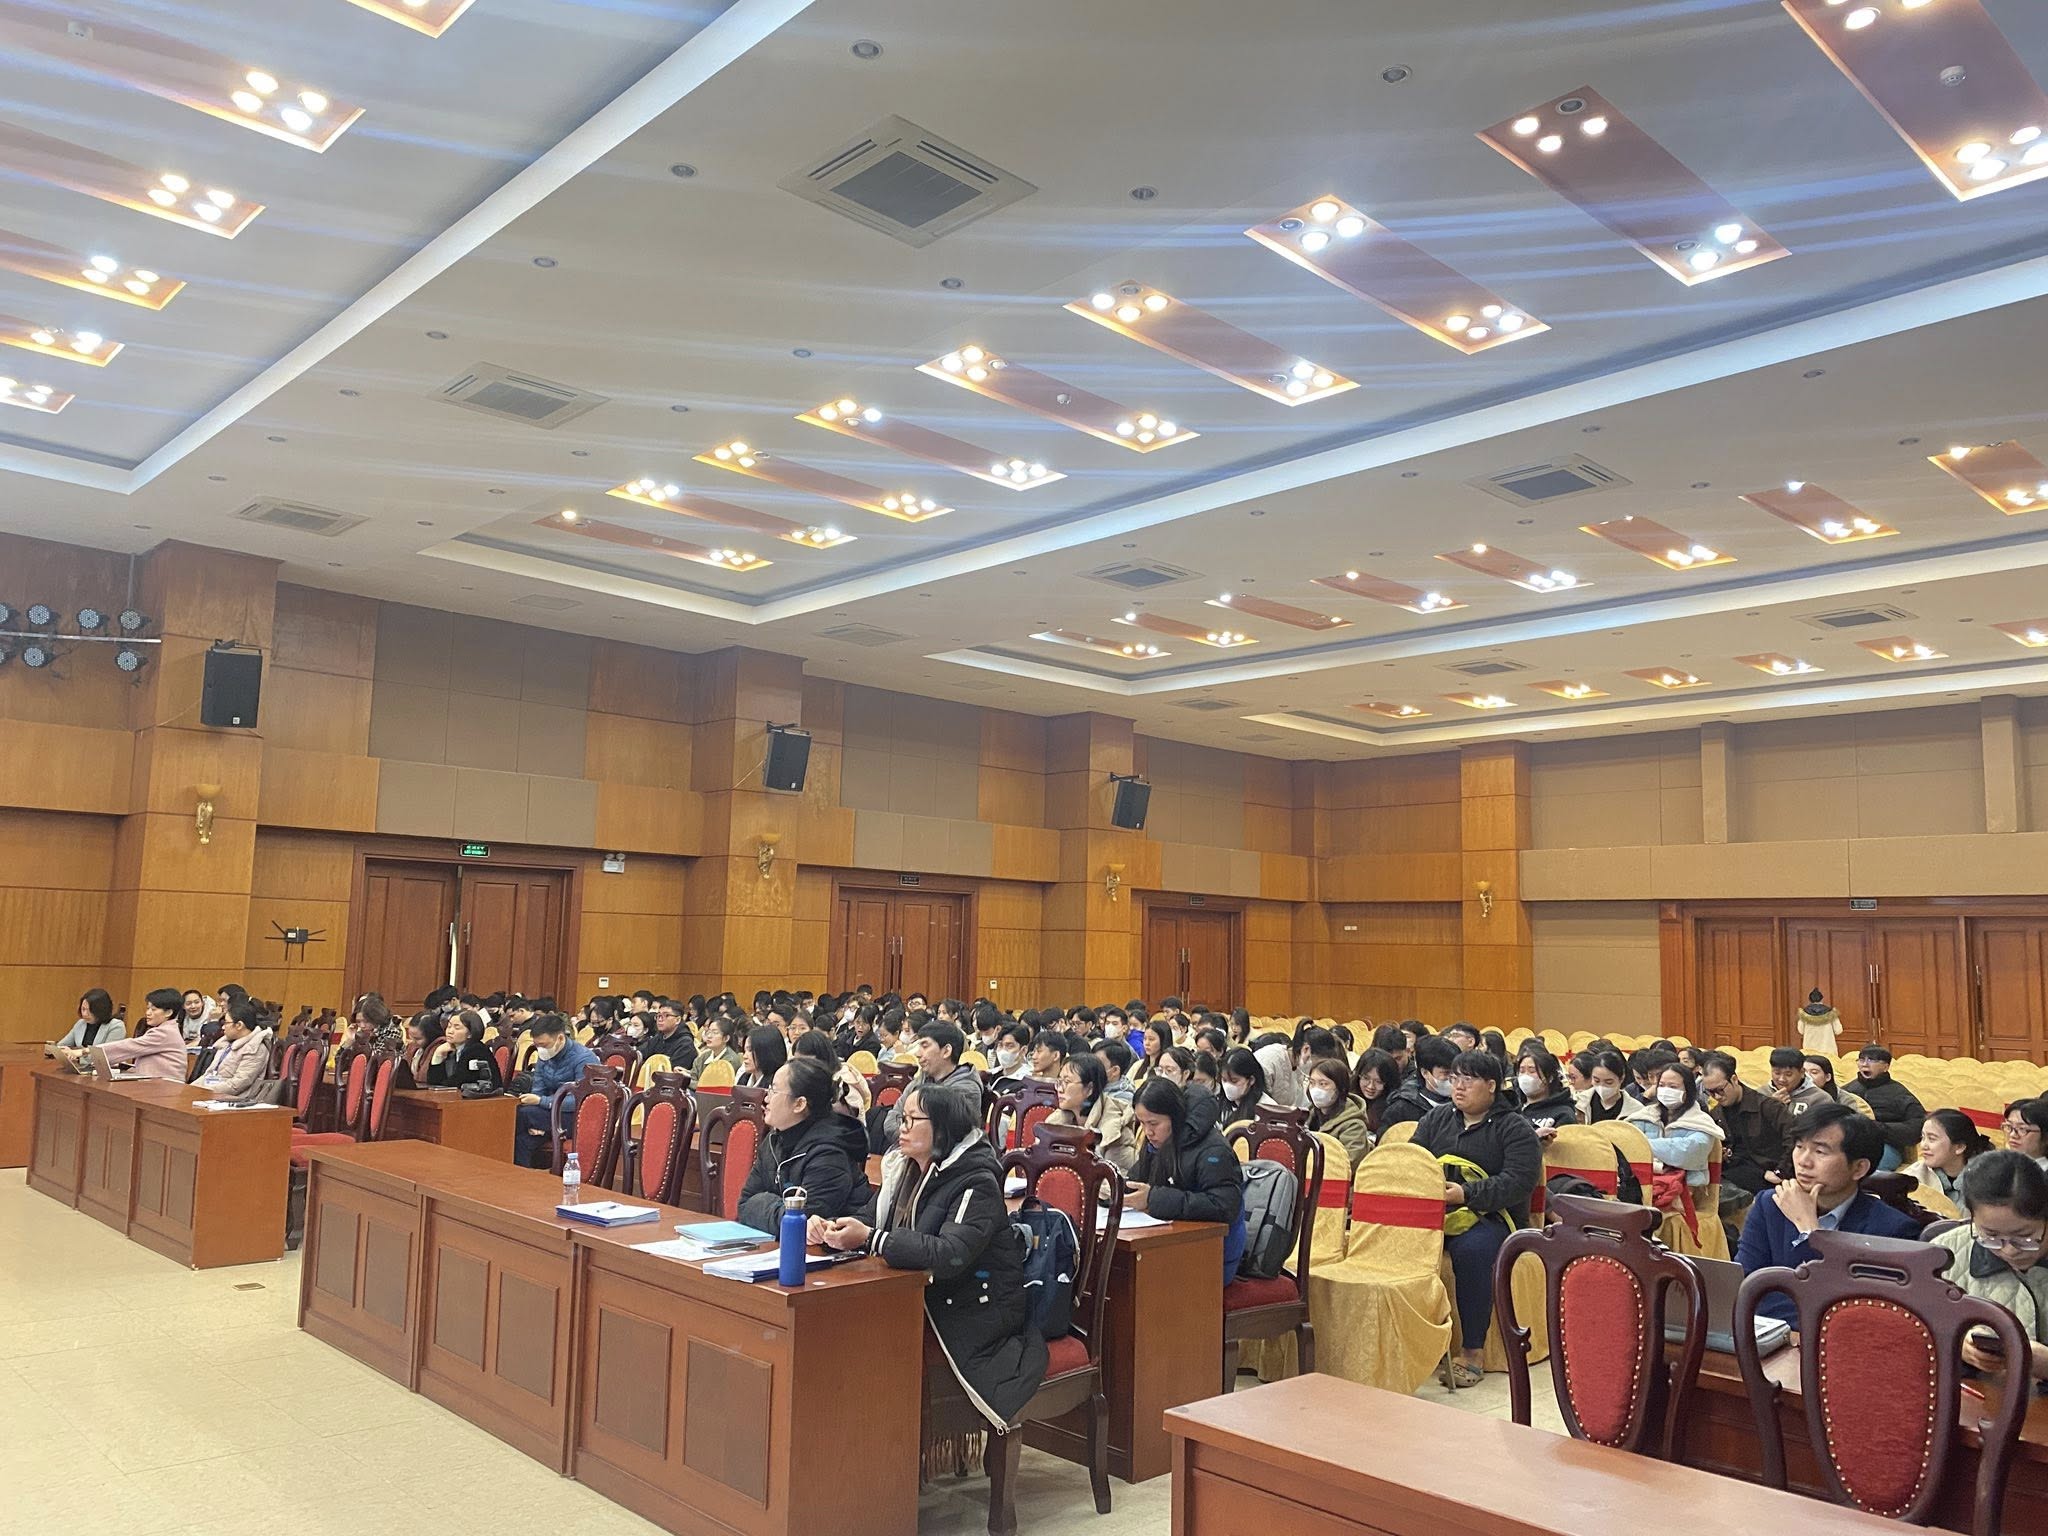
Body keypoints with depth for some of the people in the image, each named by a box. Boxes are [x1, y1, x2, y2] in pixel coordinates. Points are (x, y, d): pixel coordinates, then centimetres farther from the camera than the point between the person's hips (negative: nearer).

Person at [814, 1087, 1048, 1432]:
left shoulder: (977, 1181, -17)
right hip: (922, 1298, 7)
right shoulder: (904, 1168, 8)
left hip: (976, 1310, -7)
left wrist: (870, 1239, -30)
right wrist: (830, 1229, -10)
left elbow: (949, 1255, -29)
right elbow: (869, 1220, 12)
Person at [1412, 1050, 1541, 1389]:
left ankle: (1473, 1351, -24)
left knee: (1470, 1248, -36)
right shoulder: (1436, 1119, 18)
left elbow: (1519, 1182, -11)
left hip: (1491, 1217, -4)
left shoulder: (1516, 1129, 3)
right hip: (1434, 1211, 4)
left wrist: (1466, 1193, -23)